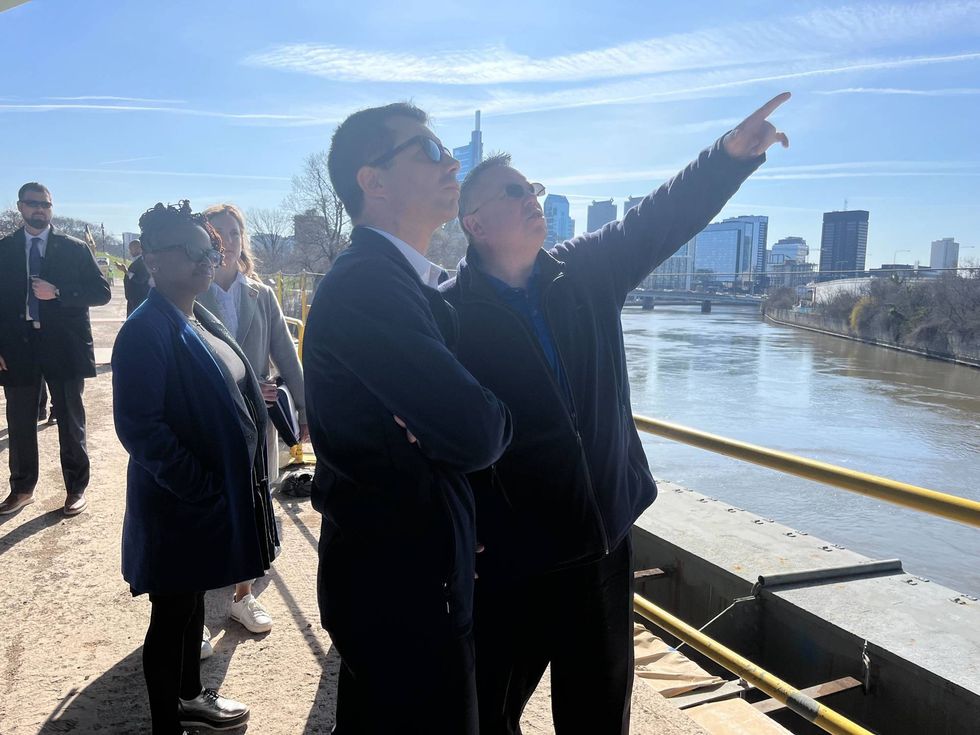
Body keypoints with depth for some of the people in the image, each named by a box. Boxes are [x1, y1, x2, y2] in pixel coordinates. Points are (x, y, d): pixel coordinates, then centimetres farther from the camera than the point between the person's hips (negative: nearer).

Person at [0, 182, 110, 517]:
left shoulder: (74, 248, 1)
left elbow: (101, 292, -3)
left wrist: (57, 293, -16)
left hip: (64, 347, -2)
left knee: (71, 422, 7)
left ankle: (76, 488, 21)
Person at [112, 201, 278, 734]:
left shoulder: (201, 321, 8)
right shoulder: (146, 331, -19)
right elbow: (139, 427, -24)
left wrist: (240, 482, 10)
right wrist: (200, 488, -21)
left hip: (218, 491, 8)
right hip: (178, 503, -8)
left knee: (193, 600, 23)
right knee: (172, 614, 8)